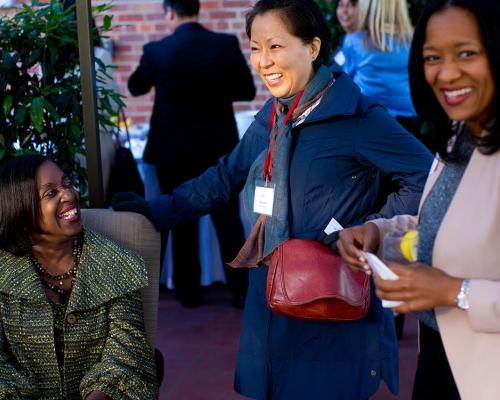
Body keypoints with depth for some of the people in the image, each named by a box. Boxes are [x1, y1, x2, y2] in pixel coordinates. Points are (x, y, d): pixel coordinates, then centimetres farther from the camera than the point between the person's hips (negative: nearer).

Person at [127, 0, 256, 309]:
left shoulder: (157, 51, -12)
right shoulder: (227, 45, -9)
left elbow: (136, 87, 8)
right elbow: (247, 91, 2)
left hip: (175, 155, -1)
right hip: (220, 152, 1)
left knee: (183, 225, 12)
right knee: (229, 222, 10)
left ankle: (188, 292, 21)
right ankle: (242, 291, 15)